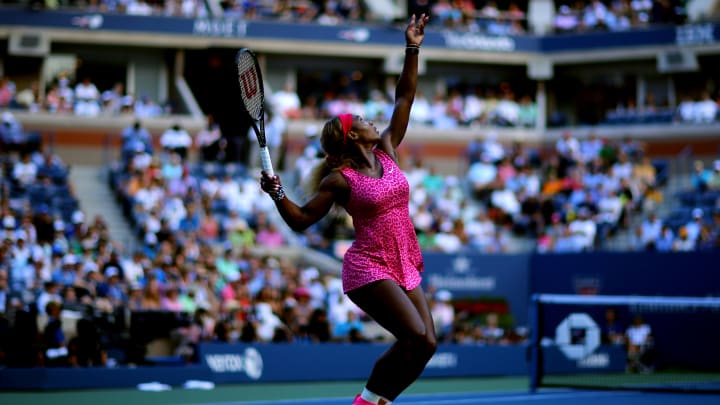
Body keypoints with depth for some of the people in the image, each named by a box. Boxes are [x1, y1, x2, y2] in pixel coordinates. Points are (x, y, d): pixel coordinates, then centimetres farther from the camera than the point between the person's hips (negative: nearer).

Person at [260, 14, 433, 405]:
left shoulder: (386, 151, 9)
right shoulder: (340, 179, -6)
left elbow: (404, 100, 12)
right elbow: (302, 219, -2)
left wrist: (412, 49, 8)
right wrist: (277, 194, -20)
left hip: (404, 268, 7)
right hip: (369, 268, -7)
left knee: (426, 344, -2)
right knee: (416, 336, -21)